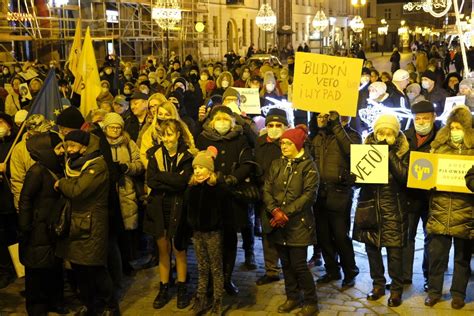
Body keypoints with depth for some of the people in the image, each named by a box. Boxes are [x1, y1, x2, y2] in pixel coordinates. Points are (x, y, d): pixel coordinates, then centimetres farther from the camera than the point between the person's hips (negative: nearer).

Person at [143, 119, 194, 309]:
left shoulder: (186, 156, -5)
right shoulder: (155, 155, 3)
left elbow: (183, 181, -19)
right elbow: (150, 181, -9)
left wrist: (161, 176, -16)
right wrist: (173, 184, -18)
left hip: (177, 209, -3)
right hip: (159, 208, 3)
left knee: (179, 250, 7)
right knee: (163, 250, 12)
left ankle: (182, 289, 21)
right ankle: (164, 289, 24)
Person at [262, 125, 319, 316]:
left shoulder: (308, 166, -4)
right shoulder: (276, 165, 11)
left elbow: (309, 194, -13)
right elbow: (267, 190, 4)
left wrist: (286, 212, -17)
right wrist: (275, 210, -14)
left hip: (298, 223, -5)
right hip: (278, 223, 5)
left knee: (298, 264, -4)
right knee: (286, 263, 13)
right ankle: (292, 297, 29)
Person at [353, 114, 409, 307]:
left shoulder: (402, 151, -1)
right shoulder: (368, 147, 5)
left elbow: (404, 177, -16)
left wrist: (389, 155, -19)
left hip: (393, 208, -3)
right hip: (370, 205, 3)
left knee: (394, 251, -2)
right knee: (372, 248, 9)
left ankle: (396, 289, 15)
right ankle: (378, 284, 27)